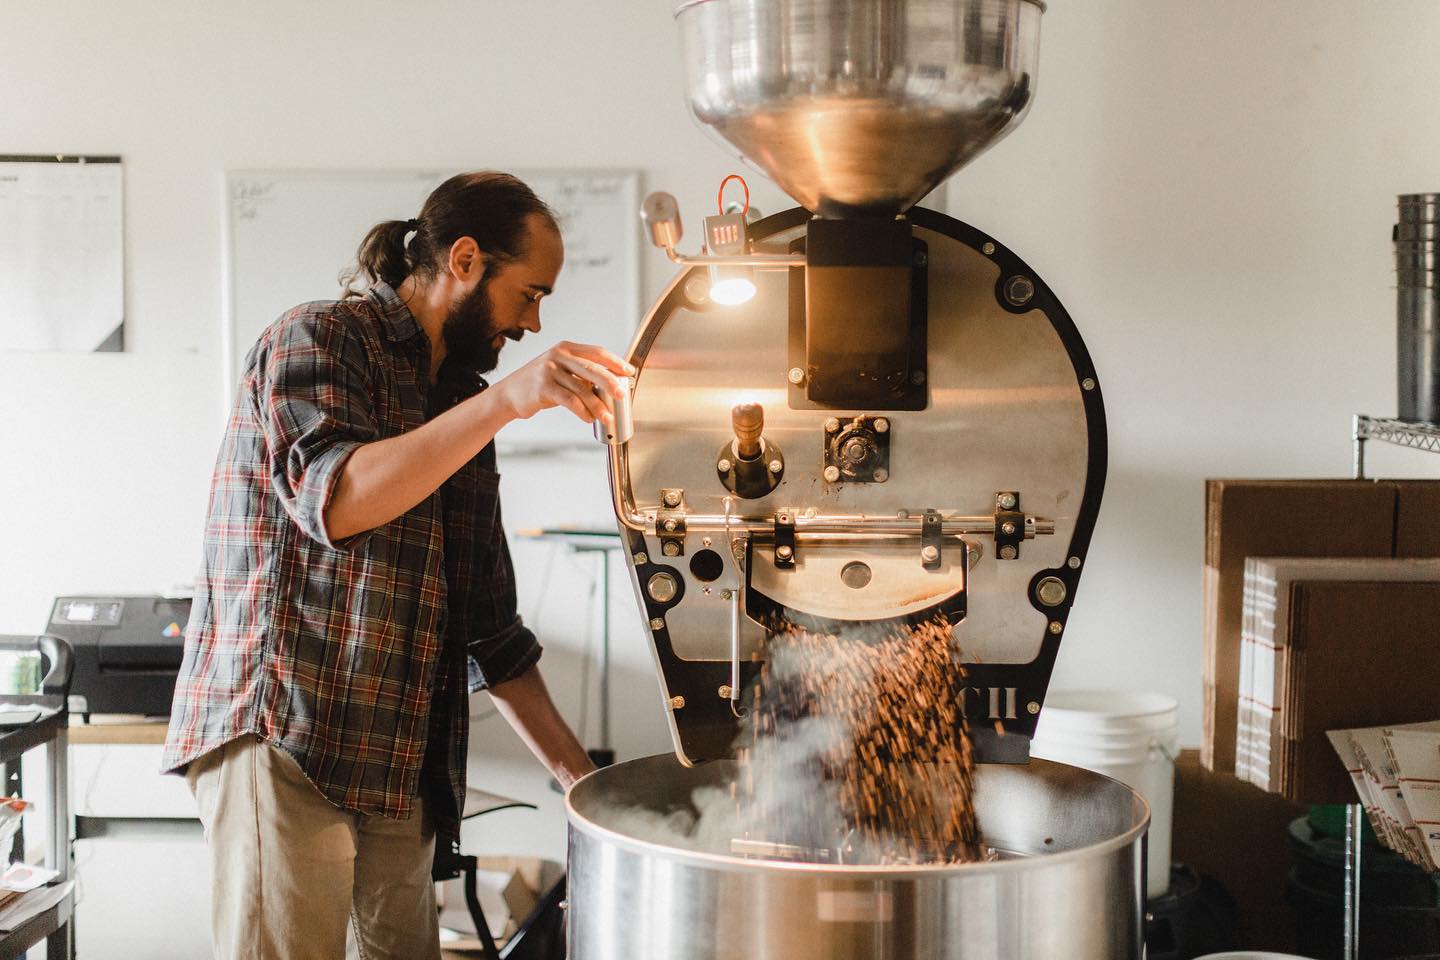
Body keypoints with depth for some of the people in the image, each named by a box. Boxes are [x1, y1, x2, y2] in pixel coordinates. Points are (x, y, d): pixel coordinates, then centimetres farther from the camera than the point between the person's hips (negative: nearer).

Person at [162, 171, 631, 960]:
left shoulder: (460, 402, 19)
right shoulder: (318, 339, -2)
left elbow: (487, 626, 20)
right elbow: (334, 498, -22)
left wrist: (580, 777, 15)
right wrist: (505, 399, -27)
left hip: (399, 768, 7)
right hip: (280, 743, -7)